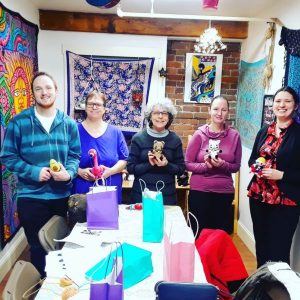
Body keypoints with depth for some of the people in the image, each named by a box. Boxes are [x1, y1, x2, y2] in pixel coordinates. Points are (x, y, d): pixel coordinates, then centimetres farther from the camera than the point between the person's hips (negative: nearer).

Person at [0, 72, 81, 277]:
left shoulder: (69, 124, 3)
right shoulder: (18, 122, -7)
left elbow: (75, 155, 4)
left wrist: (68, 173, -17)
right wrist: (33, 172, -19)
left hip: (62, 195, 3)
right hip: (31, 197, -3)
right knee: (38, 247, 13)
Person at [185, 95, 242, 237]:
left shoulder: (234, 135, 0)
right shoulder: (200, 134, -5)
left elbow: (236, 166, 5)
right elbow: (188, 164, -2)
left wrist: (223, 165, -15)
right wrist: (205, 166, -20)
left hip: (225, 192, 2)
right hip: (200, 191, -1)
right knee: (198, 234, 10)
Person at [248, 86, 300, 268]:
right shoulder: (264, 131, 9)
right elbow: (252, 159, 18)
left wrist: (281, 175, -19)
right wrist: (255, 166, -3)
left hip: (285, 201, -5)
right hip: (258, 196, 5)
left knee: (278, 251, -1)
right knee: (260, 245, 16)